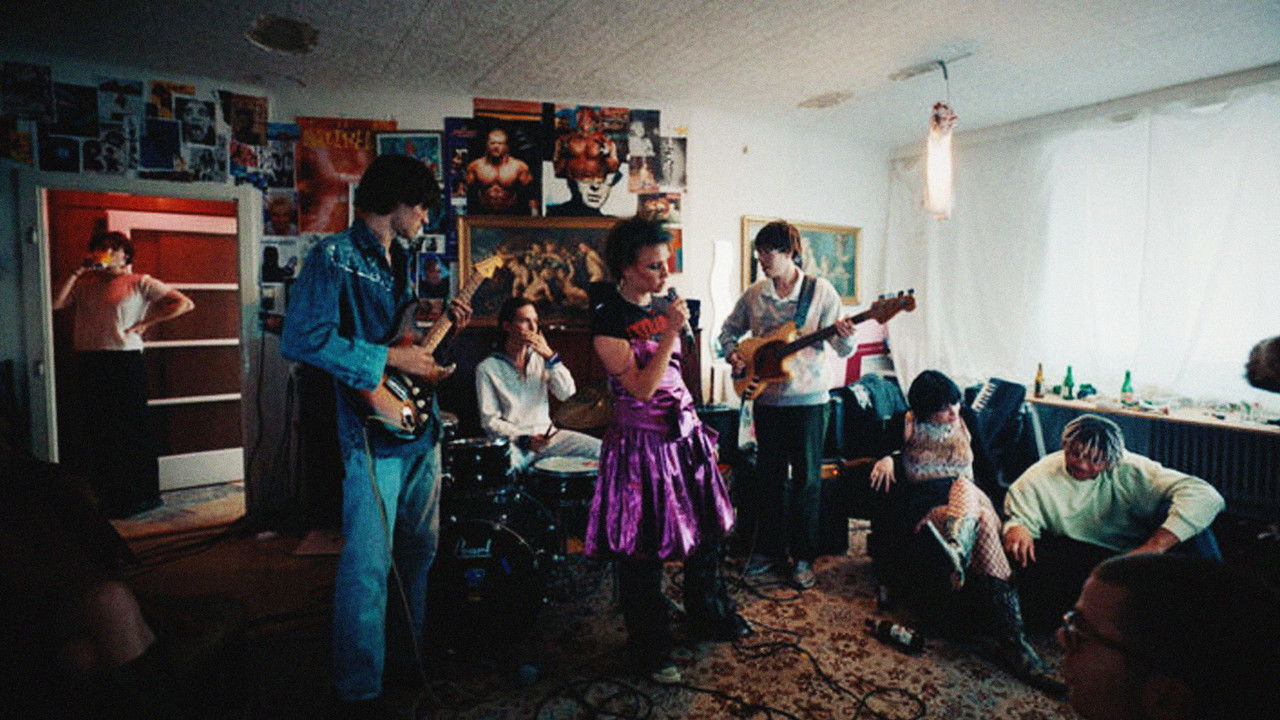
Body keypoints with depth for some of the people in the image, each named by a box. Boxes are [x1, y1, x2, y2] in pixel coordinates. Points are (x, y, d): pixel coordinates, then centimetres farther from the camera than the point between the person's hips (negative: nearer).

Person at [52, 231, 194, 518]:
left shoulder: (140, 282, 1)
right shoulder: (85, 283, 15)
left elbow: (185, 303, -6)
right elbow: (56, 303, 1)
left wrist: (146, 322, -8)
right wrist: (77, 272, -1)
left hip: (125, 361, -5)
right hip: (89, 362, 5)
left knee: (132, 429, -2)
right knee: (98, 431, 11)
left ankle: (142, 495, 7)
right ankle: (108, 494, 22)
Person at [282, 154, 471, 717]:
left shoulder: (404, 259, 16)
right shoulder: (334, 257, -10)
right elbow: (300, 338, -20)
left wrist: (442, 327, 8)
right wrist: (389, 358, -20)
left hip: (421, 425, 9)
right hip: (374, 433, -8)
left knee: (421, 549, 18)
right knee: (368, 564, -2)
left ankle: (416, 653, 36)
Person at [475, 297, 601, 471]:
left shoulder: (540, 358, 12)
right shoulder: (487, 368, -1)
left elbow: (567, 394, 0)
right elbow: (490, 421, -5)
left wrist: (550, 356, -10)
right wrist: (524, 440, -18)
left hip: (546, 434, 5)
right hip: (512, 440, -4)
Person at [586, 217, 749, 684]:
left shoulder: (661, 307, 8)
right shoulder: (608, 318, -14)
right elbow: (642, 388, -19)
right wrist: (670, 333, -24)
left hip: (683, 430, 8)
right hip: (642, 439, -8)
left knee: (707, 527, 18)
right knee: (643, 548, 3)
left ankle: (708, 616, 42)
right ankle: (649, 650, 23)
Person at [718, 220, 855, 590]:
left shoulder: (820, 291, -7)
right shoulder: (754, 294, 4)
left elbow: (843, 349, -10)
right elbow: (729, 330, 16)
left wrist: (845, 336, -33)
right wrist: (733, 354, -3)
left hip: (808, 399, -3)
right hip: (766, 398, 4)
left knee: (806, 478, 4)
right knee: (770, 475, 13)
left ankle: (803, 556, 19)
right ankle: (770, 547, 28)